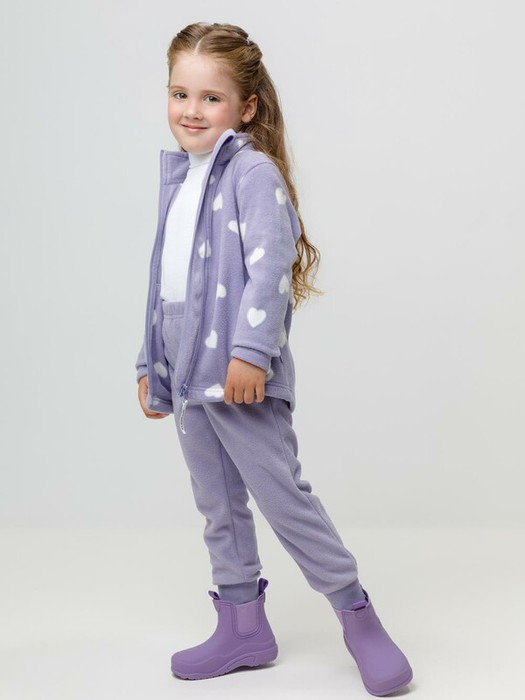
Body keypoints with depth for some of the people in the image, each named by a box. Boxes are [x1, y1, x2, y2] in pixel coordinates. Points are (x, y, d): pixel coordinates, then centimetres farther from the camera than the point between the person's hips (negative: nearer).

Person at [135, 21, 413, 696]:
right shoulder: (178, 179, 16)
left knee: (282, 494, -5)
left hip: (240, 375, -8)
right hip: (187, 375, 8)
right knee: (217, 505, 14)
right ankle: (243, 626, 27)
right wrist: (150, 362, 21)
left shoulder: (253, 171, -9)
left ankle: (357, 614, 10)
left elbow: (268, 266, -19)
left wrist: (251, 350, -27)